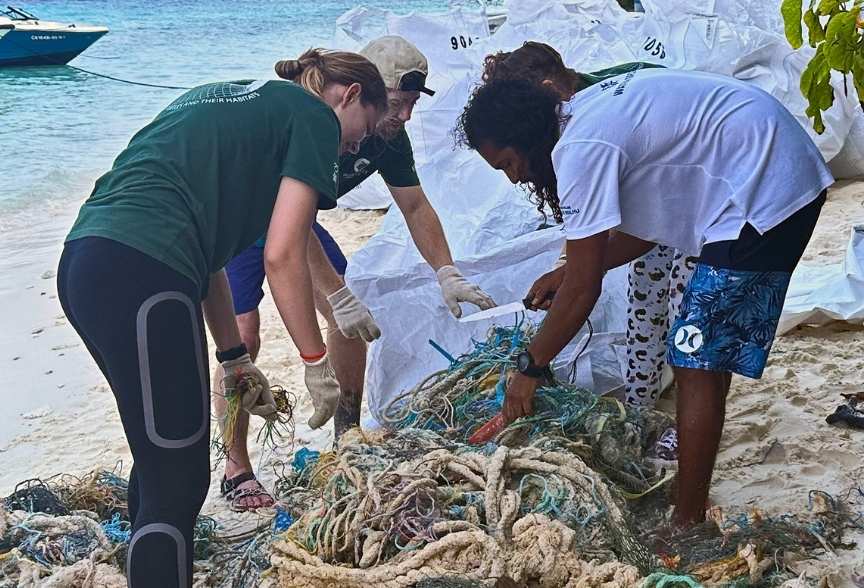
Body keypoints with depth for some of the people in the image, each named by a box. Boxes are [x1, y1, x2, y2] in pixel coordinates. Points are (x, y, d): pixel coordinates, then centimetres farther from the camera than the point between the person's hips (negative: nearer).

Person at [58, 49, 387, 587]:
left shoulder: (219, 100, 30)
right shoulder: (315, 116, 6)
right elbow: (282, 255, -4)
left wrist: (236, 359, 31)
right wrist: (317, 361, 6)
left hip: (84, 265, 10)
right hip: (143, 274, -10)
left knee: (161, 453, 23)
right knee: (178, 482, -3)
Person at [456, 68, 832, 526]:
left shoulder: (582, 149, -19)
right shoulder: (587, 111, 10)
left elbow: (582, 290, -16)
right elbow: (645, 227, 18)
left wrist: (528, 368, -6)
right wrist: (569, 271, 13)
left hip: (764, 192, -11)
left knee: (697, 363, -7)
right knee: (711, 350, 21)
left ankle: (687, 527, 0)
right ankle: (694, 449, 36)